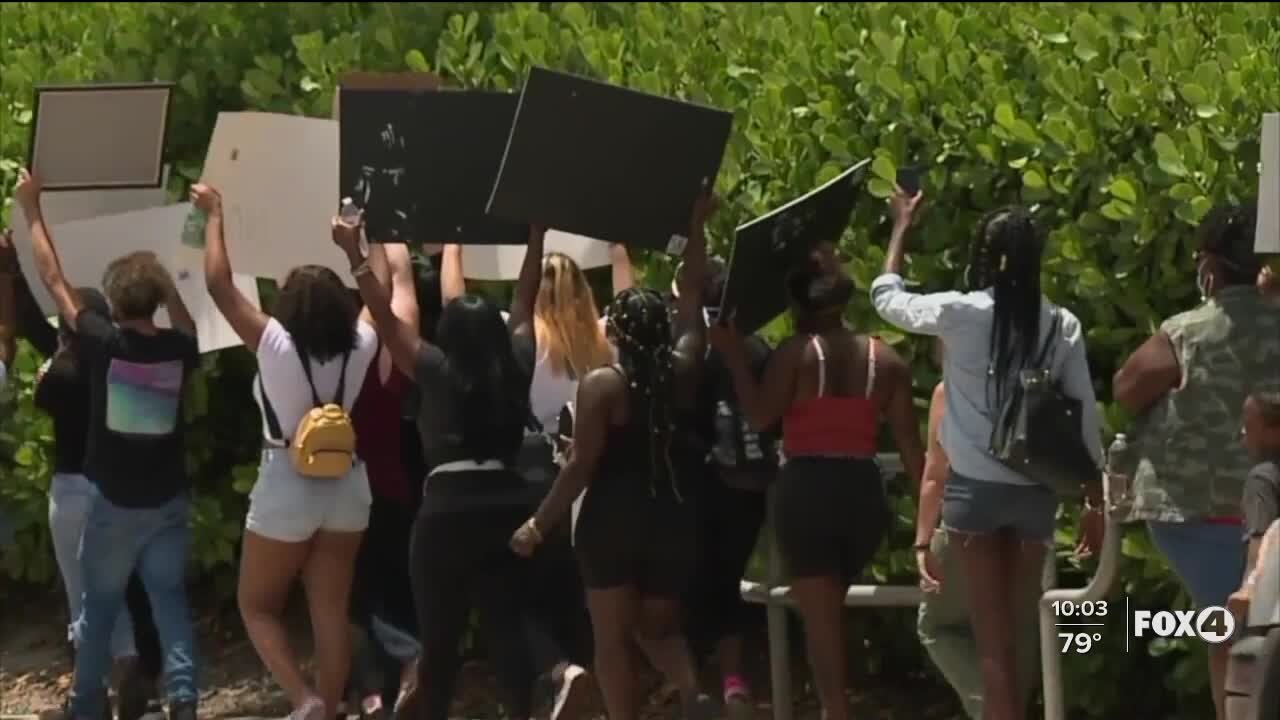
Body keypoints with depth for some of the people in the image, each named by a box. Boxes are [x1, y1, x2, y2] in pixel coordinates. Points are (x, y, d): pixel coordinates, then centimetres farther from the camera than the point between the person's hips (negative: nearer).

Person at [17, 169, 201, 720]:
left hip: (114, 501, -2)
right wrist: (162, 280, 23)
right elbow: (187, 321, 20)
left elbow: (53, 279, -6)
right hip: (169, 499, 2)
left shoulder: (102, 343, -14)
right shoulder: (178, 349, -7)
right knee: (170, 599, 6)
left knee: (99, 604, 11)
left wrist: (32, 209, 2)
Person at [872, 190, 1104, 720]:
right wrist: (1096, 502, 10)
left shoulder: (960, 314, -8)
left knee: (993, 637, 0)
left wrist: (902, 226, 24)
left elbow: (886, 297, 11)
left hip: (975, 487, -2)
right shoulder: (1061, 325, -2)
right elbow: (1084, 419, 1)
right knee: (1015, 629, 12)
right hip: (1036, 490, 2)